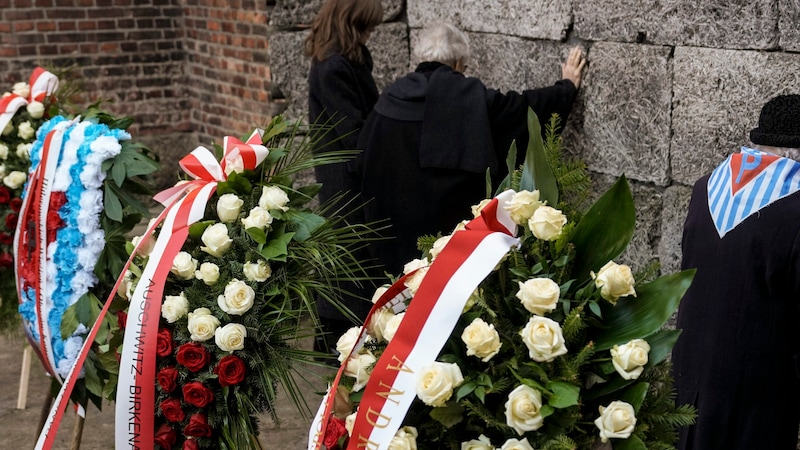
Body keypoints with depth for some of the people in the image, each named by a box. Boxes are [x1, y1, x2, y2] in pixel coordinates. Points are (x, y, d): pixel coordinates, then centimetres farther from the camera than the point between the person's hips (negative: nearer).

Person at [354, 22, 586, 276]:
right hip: (450, 224, -4)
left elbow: (363, 167, 6)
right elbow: (525, 106, 4)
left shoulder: (390, 99, 2)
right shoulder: (470, 96, -9)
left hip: (396, 229, 4)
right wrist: (567, 87, 21)